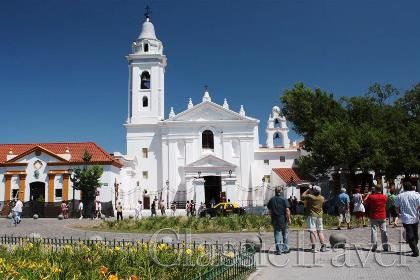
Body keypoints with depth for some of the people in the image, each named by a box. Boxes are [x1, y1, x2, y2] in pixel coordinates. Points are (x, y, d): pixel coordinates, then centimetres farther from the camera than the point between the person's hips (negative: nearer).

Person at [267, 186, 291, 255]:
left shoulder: (271, 200, 2)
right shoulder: (284, 200, -8)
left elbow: (269, 211, 6)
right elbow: (287, 210, -13)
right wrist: (289, 218, -5)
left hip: (275, 220, 2)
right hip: (283, 219, -2)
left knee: (277, 235, 5)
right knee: (285, 234, 13)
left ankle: (278, 250, 0)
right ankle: (285, 249, 19)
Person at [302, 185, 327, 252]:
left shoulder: (310, 196, -14)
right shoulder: (322, 198, 0)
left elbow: (303, 195, 3)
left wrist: (308, 190, 13)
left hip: (311, 215, -5)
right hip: (319, 216, 5)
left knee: (312, 231, -4)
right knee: (320, 231, 13)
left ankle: (313, 247, -8)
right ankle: (323, 246, 10)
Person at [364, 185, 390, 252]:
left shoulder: (371, 197, -11)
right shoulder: (384, 197, -3)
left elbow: (365, 203, 0)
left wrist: (368, 194, 8)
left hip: (373, 217, -2)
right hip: (382, 216, 2)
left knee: (373, 230, 2)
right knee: (383, 231, 8)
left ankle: (374, 246, -2)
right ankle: (386, 246, 8)